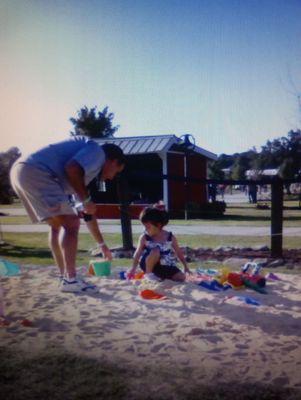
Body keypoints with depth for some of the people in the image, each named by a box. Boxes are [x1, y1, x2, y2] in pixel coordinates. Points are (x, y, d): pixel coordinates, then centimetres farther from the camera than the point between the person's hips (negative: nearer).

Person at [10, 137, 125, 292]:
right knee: (71, 223, -6)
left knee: (57, 225, 20)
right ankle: (70, 280, -3)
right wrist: (86, 199, -4)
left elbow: (88, 214, 35)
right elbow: (71, 169, -18)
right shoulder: (97, 152, 5)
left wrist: (102, 245, 41)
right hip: (34, 172, -10)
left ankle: (65, 276, 22)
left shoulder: (89, 167, 30)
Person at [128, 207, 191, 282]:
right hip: (148, 264, -3)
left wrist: (185, 266, 8)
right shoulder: (144, 238, -8)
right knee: (155, 251, -34)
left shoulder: (170, 237, -5)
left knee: (181, 277, -14)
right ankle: (148, 273, -14)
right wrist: (133, 268, -11)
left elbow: (179, 252, 5)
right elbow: (138, 254, -5)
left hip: (166, 267, 3)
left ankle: (159, 275, 6)